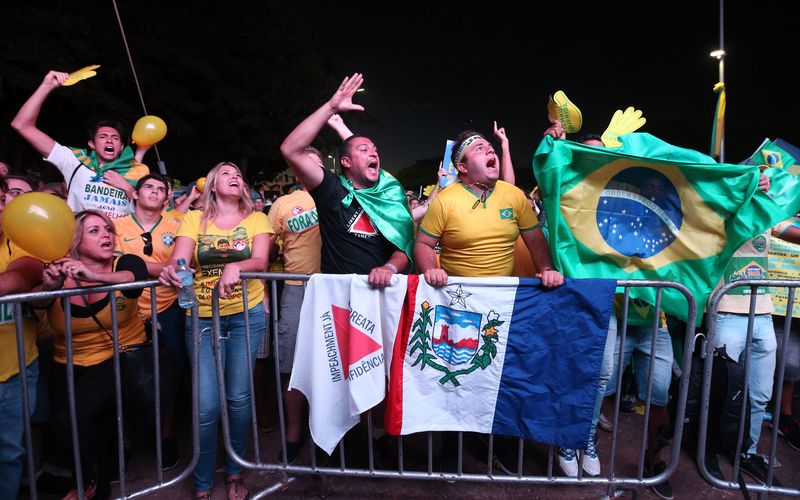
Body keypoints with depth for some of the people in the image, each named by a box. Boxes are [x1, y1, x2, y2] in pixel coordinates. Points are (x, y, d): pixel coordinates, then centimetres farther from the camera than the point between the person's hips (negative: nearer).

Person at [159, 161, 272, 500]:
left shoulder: (256, 219, 5)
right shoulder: (194, 219, 6)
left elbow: (260, 262, -10)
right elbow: (178, 261, -7)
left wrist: (235, 267, -31)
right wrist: (171, 271, -30)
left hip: (247, 314, 0)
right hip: (202, 317, 0)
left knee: (239, 397, 3)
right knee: (206, 405, -2)